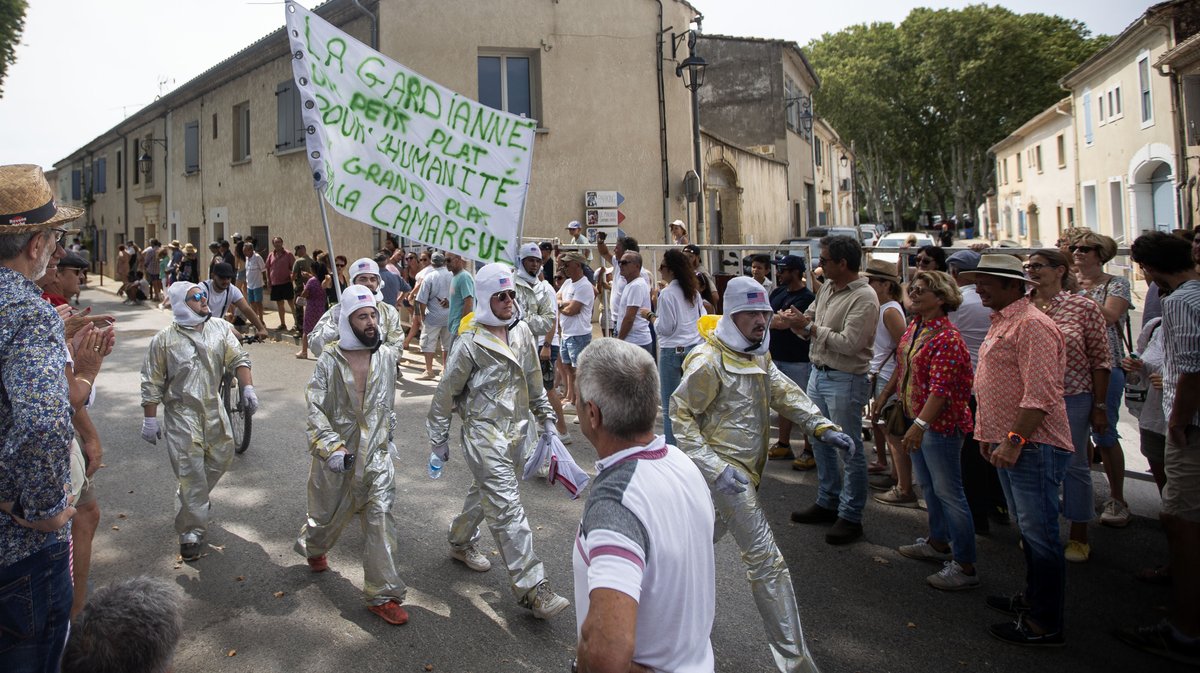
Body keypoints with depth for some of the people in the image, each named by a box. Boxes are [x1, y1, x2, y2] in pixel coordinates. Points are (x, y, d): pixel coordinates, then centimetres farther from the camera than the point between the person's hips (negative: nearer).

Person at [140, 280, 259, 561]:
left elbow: (238, 359, 0)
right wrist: (149, 420, -4)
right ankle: (192, 532, 8)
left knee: (221, 458, 16)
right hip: (182, 414, -5)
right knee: (191, 472, -4)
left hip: (214, 409, 5)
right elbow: (152, 383, -4)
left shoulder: (221, 329, 2)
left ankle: (193, 499, 44)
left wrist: (248, 388, -15)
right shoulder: (164, 339, -8)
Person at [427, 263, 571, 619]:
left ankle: (461, 542, 48)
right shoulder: (470, 343, -13)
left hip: (516, 429, 7)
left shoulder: (522, 332, 5)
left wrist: (546, 416, 20)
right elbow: (446, 393, -5)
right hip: (484, 432, -7)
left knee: (486, 492, 23)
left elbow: (533, 380, 18)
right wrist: (439, 439, 0)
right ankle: (532, 587, -7)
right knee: (508, 508, -10)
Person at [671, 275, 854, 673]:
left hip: (745, 467, 9)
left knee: (707, 537, 24)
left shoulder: (758, 354, 10)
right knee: (766, 559, -6)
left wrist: (822, 427, -11)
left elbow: (785, 393, 5)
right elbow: (681, 413, -16)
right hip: (726, 469, -9)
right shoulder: (709, 360, -18)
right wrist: (714, 466, -23)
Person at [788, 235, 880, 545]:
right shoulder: (827, 288, 9)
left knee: (850, 449, 2)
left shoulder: (864, 297, -17)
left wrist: (812, 327, -17)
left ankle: (850, 516, 13)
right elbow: (810, 320, 17)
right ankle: (827, 503, 33)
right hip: (818, 373, 9)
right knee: (821, 442, 18)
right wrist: (798, 322, -6)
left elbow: (849, 343, -24)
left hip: (845, 380, -9)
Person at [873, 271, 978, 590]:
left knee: (948, 491, -3)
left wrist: (920, 425, -34)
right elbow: (903, 366, 20)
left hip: (939, 423, -10)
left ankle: (965, 566, 6)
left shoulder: (946, 337, -22)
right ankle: (939, 542, 38)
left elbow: (941, 388, -28)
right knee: (928, 486, 21)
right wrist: (885, 393, 23)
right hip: (916, 418, 10)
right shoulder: (914, 327, 7)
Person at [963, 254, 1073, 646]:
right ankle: (1033, 600, 34)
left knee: (1039, 535, -2)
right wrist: (988, 434, 21)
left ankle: (1045, 625, 7)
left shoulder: (1032, 325, -16)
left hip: (1033, 446, -10)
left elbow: (1040, 394, -23)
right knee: (1028, 530, 20)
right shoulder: (1001, 322, 17)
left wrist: (1014, 441, -23)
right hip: (1008, 444, 10)